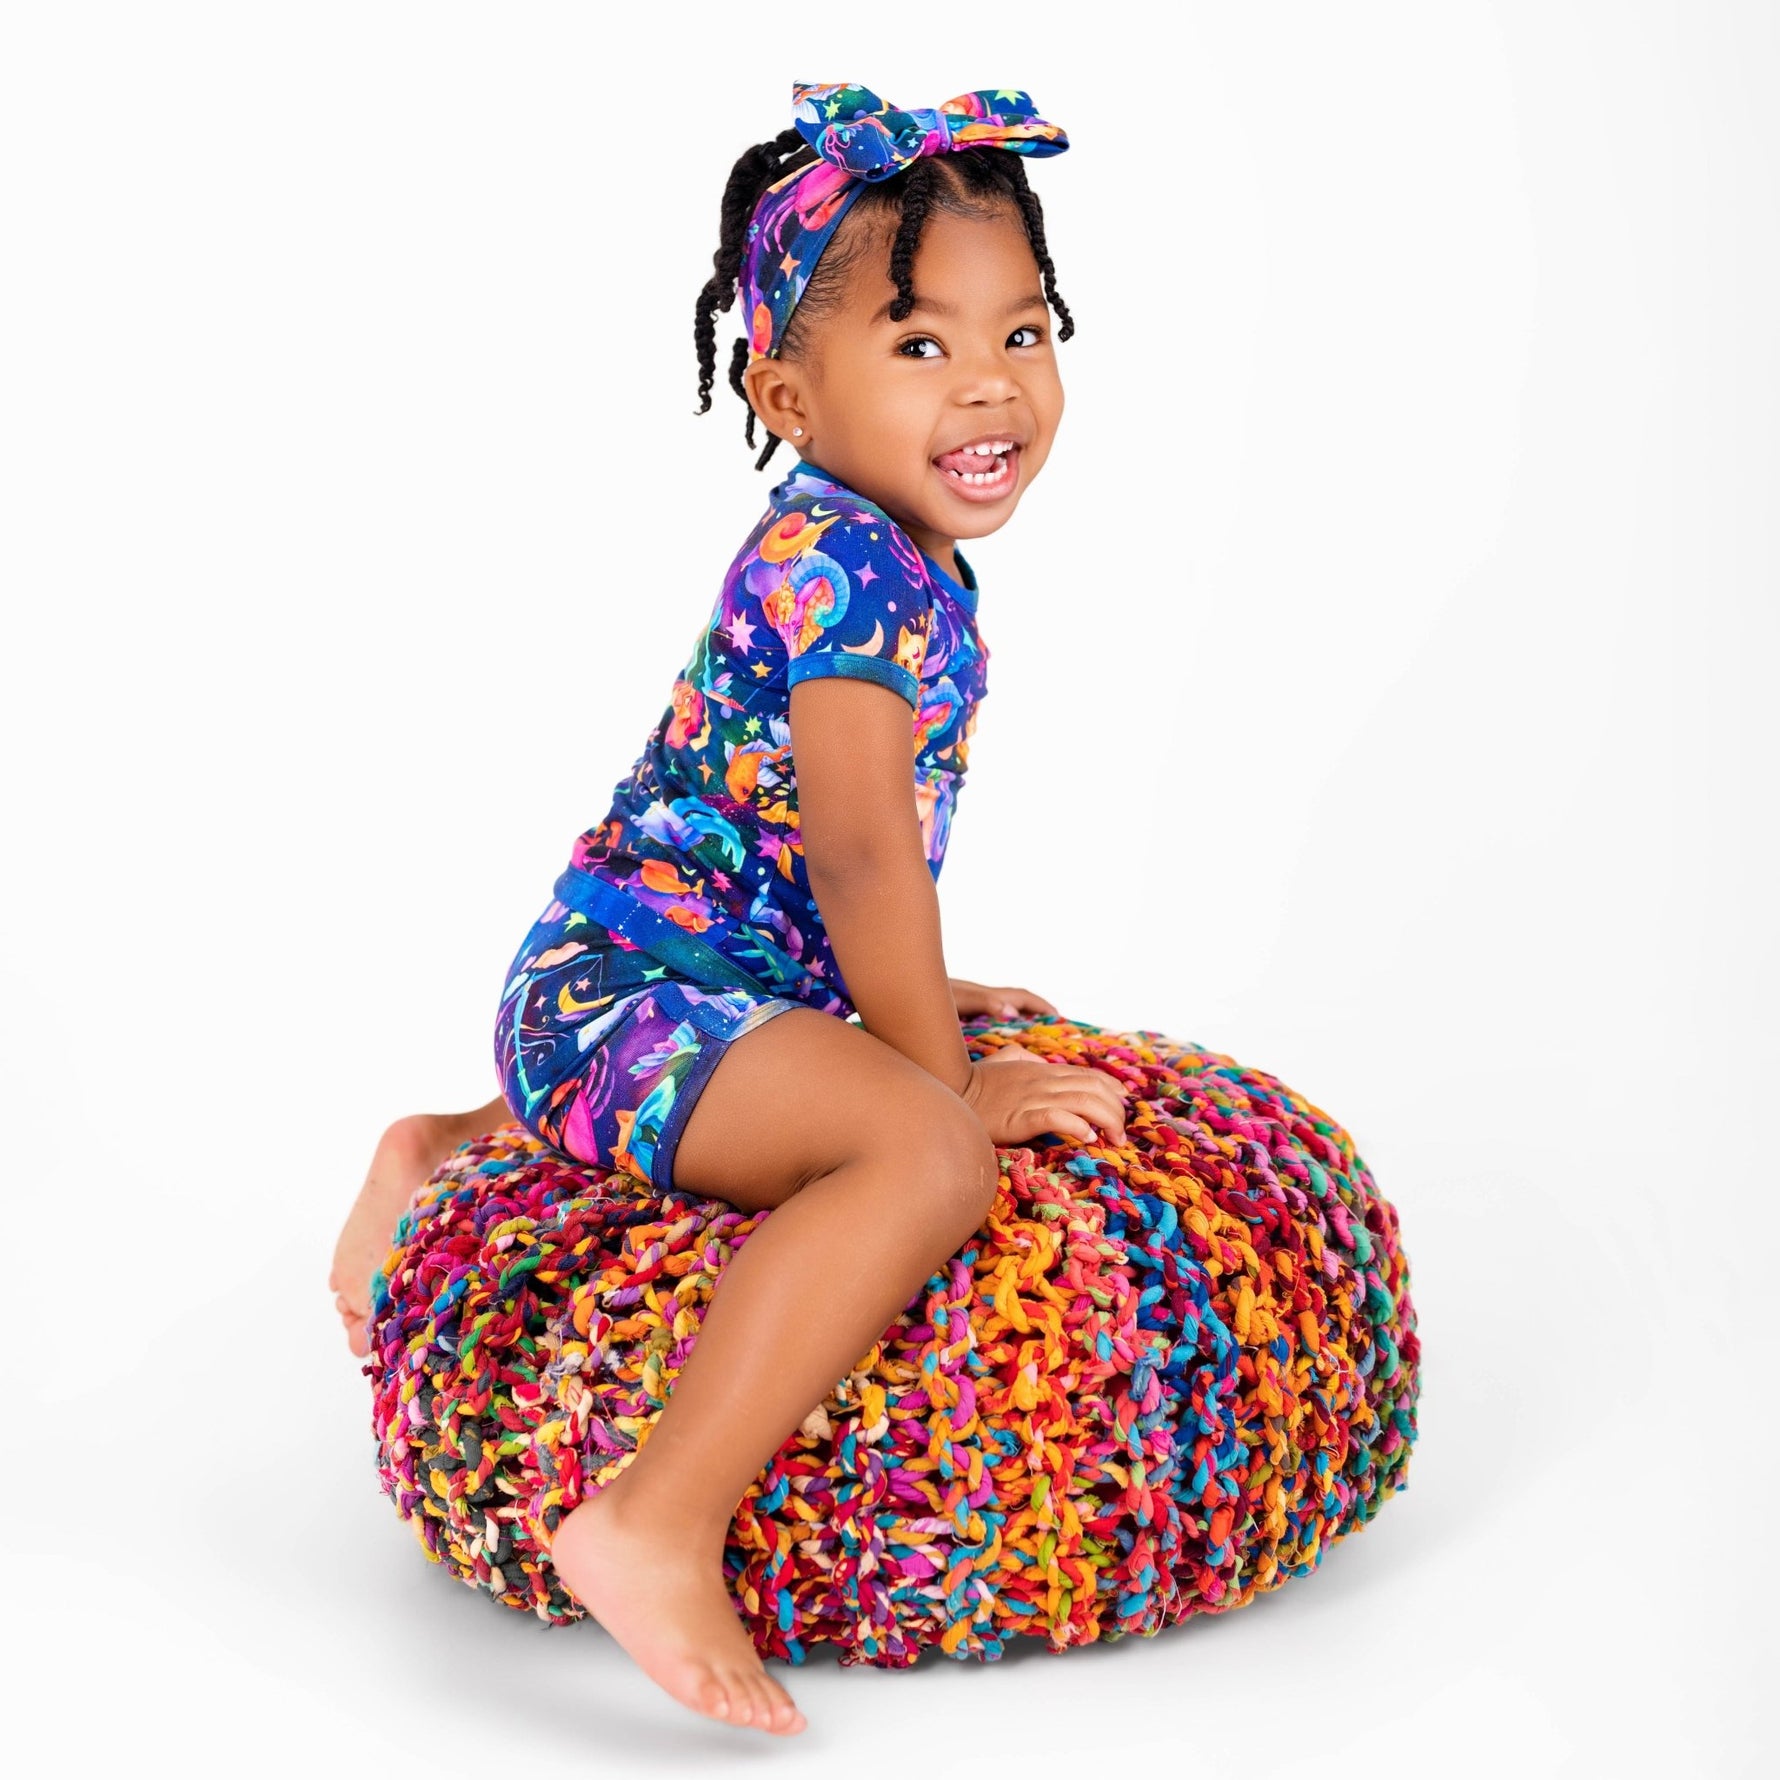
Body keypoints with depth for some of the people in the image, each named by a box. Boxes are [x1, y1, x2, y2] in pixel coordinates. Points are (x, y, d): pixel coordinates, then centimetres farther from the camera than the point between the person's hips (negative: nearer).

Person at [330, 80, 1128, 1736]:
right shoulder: (847, 563, -19)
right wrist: (951, 1074, -15)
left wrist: (913, 1001, 26)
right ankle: (658, 1528, -37)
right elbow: (865, 852, -23)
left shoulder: (896, 555, 13)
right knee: (924, 1151, -33)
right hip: (631, 991, -11)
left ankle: (447, 1151, 41)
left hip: (617, 983, 11)